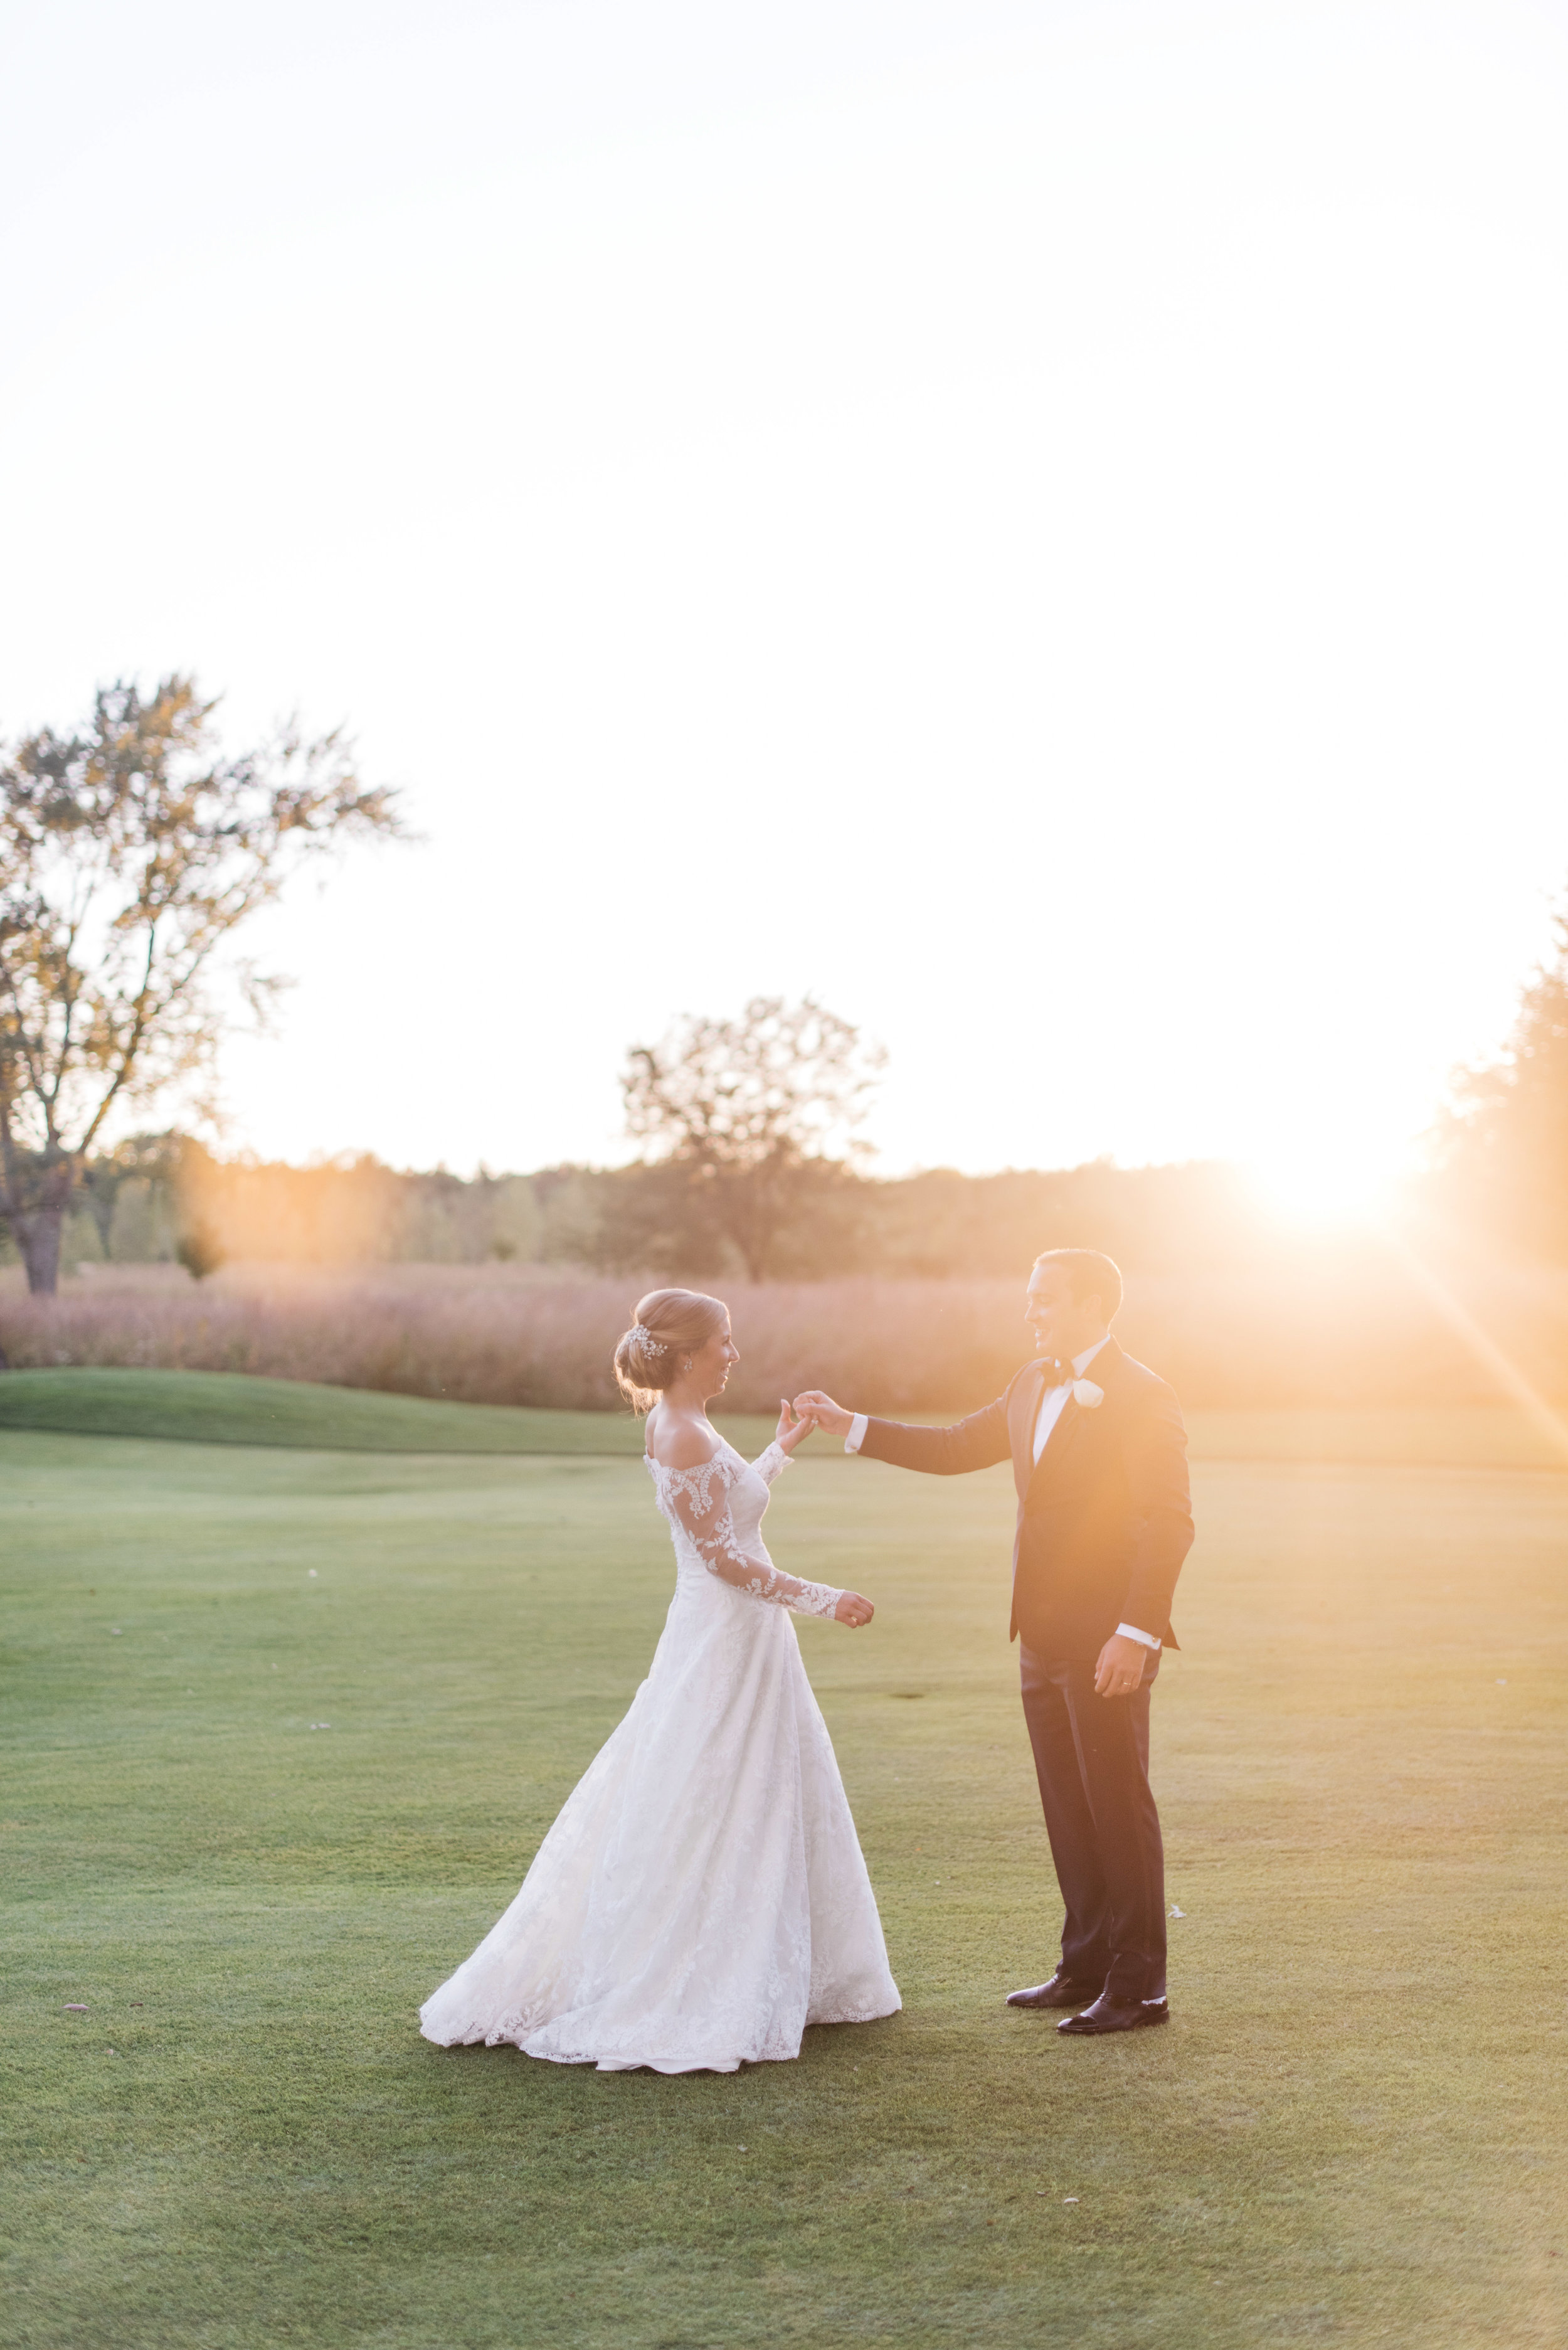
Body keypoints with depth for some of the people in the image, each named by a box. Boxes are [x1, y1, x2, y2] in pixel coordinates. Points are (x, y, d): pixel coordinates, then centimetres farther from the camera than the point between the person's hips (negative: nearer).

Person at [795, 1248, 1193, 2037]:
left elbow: (1169, 1523, -18)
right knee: (1067, 1808, 13)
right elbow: (955, 1448, 19)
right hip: (1044, 1638, 8)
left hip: (1107, 1642, -8)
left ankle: (1139, 1986, 9)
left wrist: (1136, 1635, -22)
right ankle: (1086, 1967, 24)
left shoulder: (1142, 1399, -14)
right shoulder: (1033, 1384, 11)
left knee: (1118, 1807, 0)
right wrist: (851, 1427, 12)